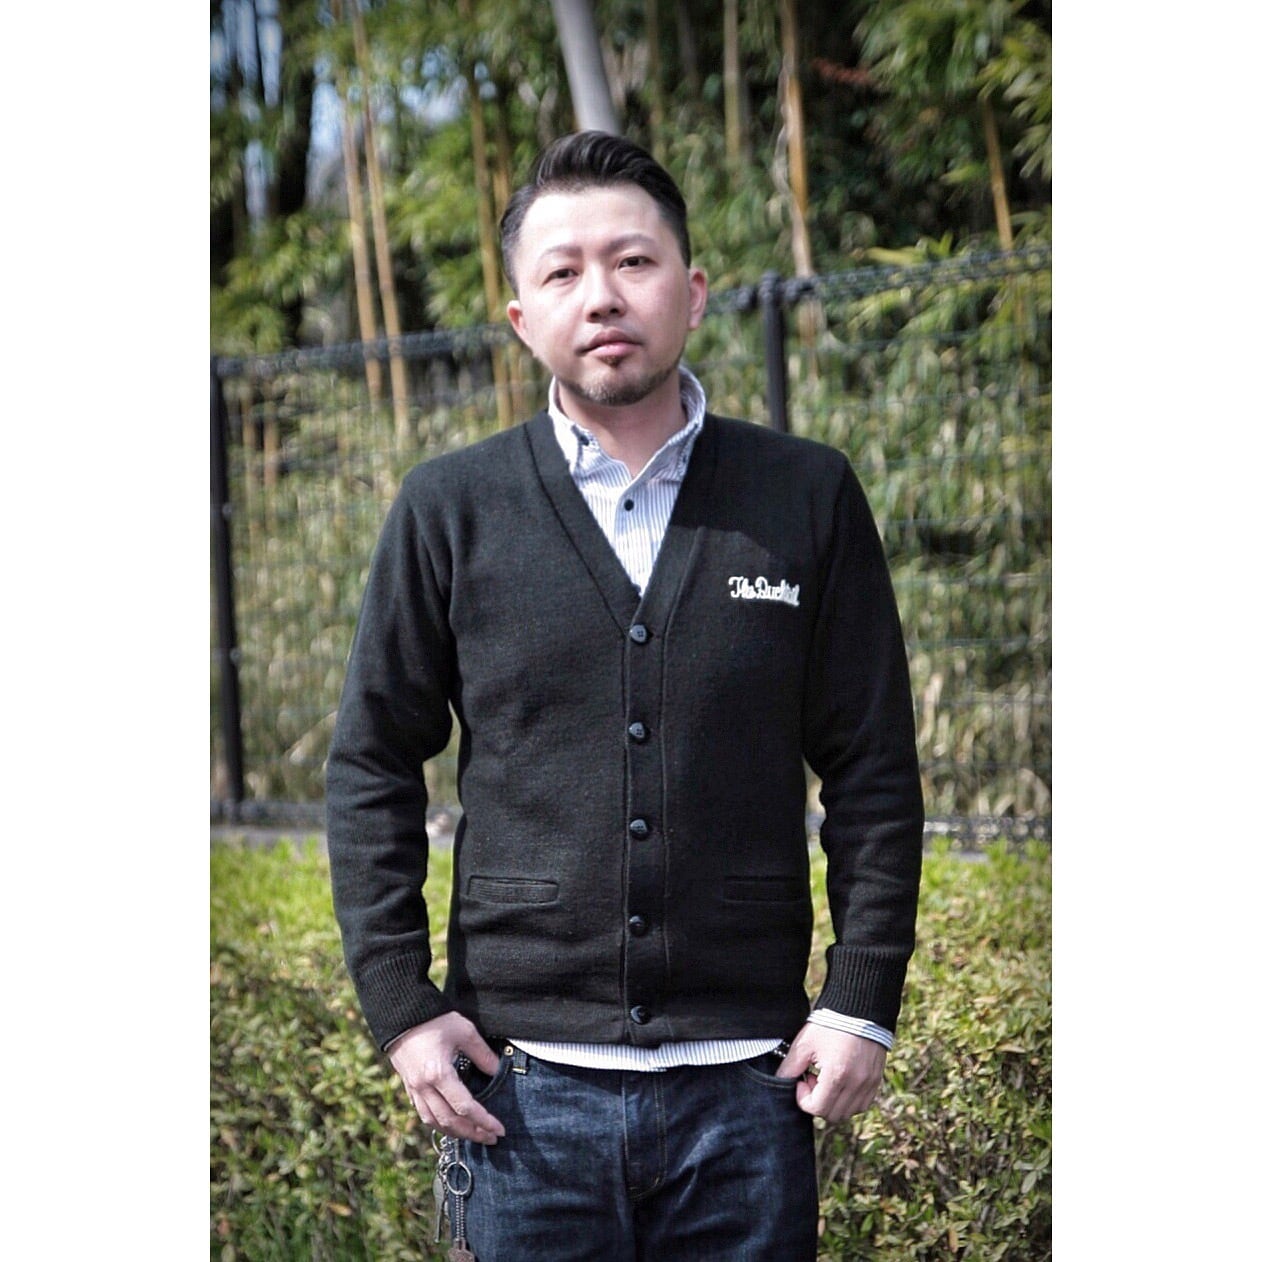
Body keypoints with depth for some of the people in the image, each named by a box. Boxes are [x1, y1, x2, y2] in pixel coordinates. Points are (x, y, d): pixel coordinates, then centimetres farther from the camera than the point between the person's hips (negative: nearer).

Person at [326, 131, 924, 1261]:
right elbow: (373, 768, 6)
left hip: (749, 1082, 0)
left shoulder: (809, 499, 3)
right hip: (525, 1077, 0)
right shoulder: (450, 512, 2)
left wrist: (863, 1002, -1)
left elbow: (875, 771, 5)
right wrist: (401, 1006, 0)